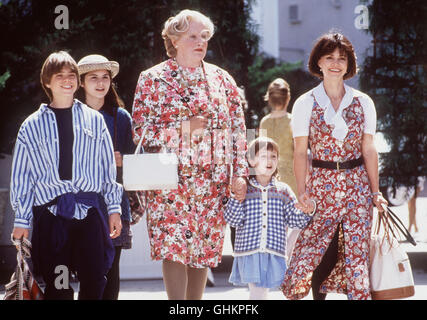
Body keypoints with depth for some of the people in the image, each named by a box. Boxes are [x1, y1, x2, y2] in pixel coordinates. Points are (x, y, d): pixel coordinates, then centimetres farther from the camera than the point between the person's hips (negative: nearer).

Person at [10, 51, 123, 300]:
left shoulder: (94, 120, 12)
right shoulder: (33, 126, 9)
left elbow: (109, 166, 14)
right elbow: (21, 176, 10)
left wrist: (114, 208, 10)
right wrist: (21, 220, 8)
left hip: (90, 209, 1)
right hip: (50, 212, -1)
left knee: (95, 281, -4)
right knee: (57, 287, -3)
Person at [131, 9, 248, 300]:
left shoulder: (222, 79, 11)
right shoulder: (152, 79, 2)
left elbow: (238, 130, 10)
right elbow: (141, 132, -3)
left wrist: (240, 174, 3)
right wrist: (184, 128, -14)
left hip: (213, 181, 3)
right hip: (171, 178, -3)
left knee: (204, 249, 6)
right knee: (173, 247, -12)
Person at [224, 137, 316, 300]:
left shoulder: (283, 191, 7)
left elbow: (294, 220, 5)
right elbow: (232, 219, -5)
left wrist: (307, 212, -14)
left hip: (272, 254, 2)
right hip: (248, 251, -2)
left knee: (262, 293, 5)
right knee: (255, 291, -3)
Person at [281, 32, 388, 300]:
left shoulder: (363, 102, 5)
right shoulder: (305, 104, 1)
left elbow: (369, 150, 6)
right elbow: (300, 152, 1)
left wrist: (375, 191, 3)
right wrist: (302, 191, -7)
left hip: (357, 185, 1)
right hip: (322, 185, -1)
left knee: (357, 253, -2)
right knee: (321, 254, -2)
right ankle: (318, 295, 19)